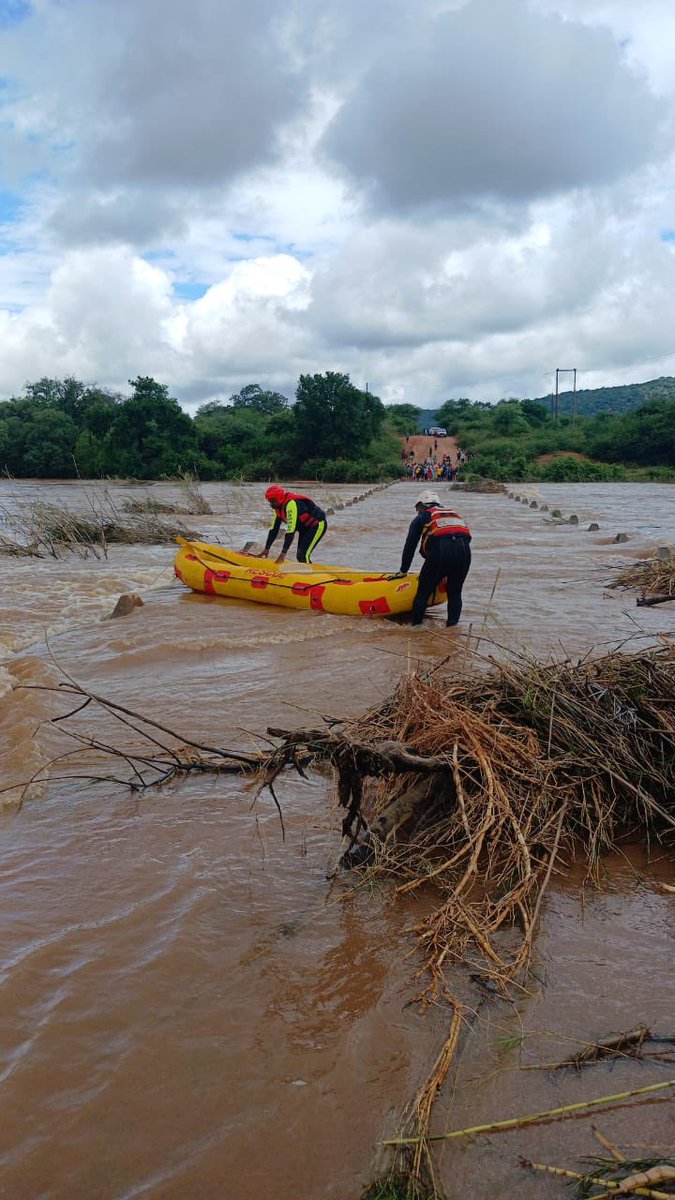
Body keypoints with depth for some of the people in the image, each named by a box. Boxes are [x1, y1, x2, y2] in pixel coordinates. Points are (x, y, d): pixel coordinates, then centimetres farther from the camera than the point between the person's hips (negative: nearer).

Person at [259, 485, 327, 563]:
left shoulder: (291, 504, -31)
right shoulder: (279, 507, -1)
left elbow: (290, 531, -35)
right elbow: (273, 529, 5)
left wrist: (283, 553, -35)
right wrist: (266, 549, 3)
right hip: (305, 527, 10)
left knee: (303, 556, -19)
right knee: (300, 556, 8)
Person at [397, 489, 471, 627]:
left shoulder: (421, 519, 24)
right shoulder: (455, 514, 37)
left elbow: (410, 546, 24)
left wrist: (403, 571, 35)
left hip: (439, 551, -4)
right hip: (464, 550, 4)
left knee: (423, 593, 7)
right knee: (455, 594, 16)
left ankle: (416, 626, 9)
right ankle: (452, 626, 9)